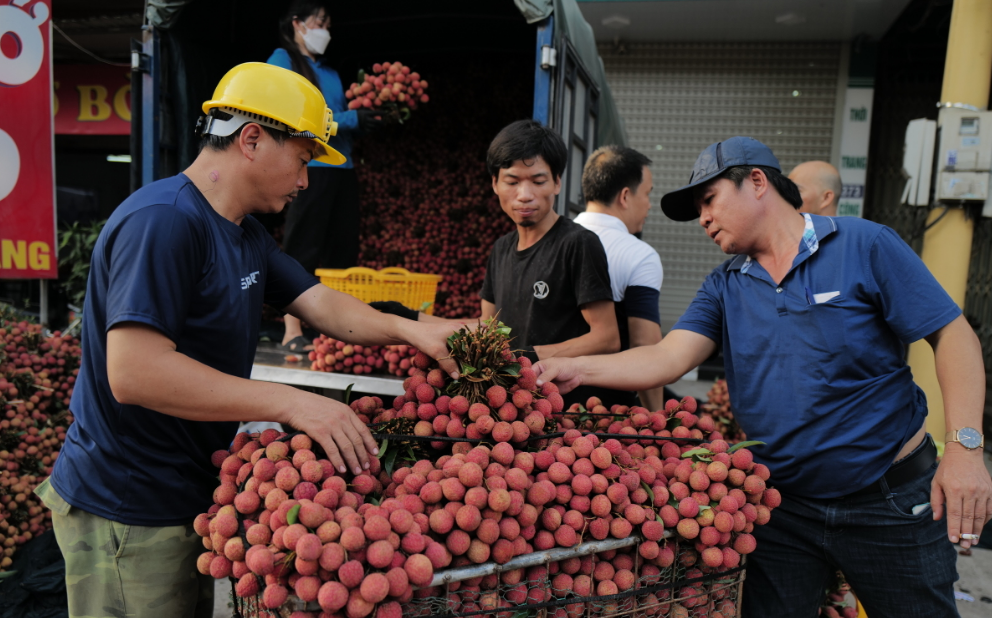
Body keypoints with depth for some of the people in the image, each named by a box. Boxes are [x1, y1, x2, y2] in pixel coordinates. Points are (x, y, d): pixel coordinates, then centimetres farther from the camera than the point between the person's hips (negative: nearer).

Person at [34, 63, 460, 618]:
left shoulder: (247, 234, 8)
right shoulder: (163, 221, -24)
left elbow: (323, 305, 5)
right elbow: (133, 373, -32)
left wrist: (407, 329, -12)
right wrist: (290, 403, -33)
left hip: (190, 494, 9)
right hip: (129, 515, -9)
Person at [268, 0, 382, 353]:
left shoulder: (330, 72, 22)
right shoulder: (283, 60, 3)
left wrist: (367, 119, -2)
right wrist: (349, 119, -14)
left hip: (342, 168, 7)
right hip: (308, 168, -7)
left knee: (342, 252, 5)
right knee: (303, 251, -5)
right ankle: (293, 333, 0)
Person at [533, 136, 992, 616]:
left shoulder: (865, 246, -9)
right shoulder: (724, 286, 2)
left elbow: (953, 336, -9)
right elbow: (669, 358, -10)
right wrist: (577, 369, -24)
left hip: (891, 503, -2)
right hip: (782, 508, 3)